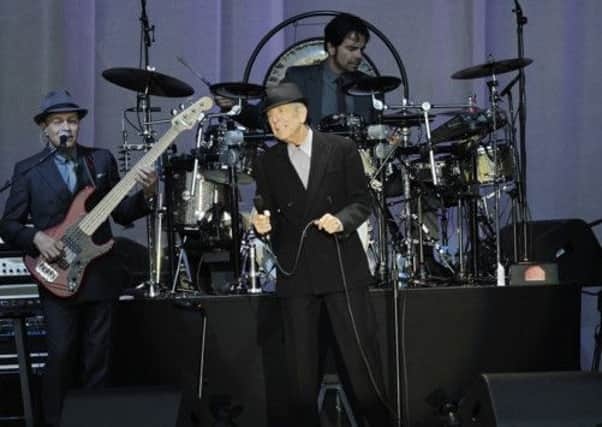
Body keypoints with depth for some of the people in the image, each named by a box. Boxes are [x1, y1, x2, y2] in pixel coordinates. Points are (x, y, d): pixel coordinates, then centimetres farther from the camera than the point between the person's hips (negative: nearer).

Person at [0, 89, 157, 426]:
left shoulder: (102, 159, 8)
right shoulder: (27, 170, 2)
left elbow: (123, 213, 8)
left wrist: (146, 194, -10)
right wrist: (37, 238, -15)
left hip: (101, 273, 2)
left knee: (97, 356, 5)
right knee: (61, 354, -6)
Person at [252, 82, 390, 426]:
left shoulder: (341, 149, 1)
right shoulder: (268, 162, 8)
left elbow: (362, 201, 1)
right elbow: (271, 215, 11)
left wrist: (341, 220, -18)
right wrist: (265, 225, -12)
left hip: (342, 266, -2)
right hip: (296, 272, 2)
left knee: (361, 353, -1)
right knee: (301, 362, 5)